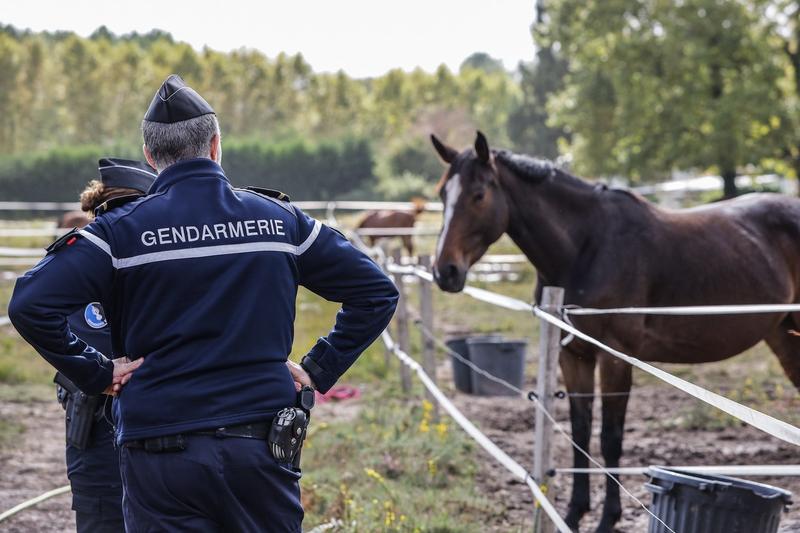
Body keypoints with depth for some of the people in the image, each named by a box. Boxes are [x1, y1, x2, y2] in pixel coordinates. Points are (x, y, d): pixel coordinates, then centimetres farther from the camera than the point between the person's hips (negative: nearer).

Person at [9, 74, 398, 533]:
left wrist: (96, 372, -3)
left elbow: (30, 304, -13)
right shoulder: (279, 219, 5)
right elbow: (377, 292, 6)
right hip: (263, 444, 2)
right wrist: (319, 370, 7)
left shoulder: (124, 229, -3)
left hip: (161, 452, -2)